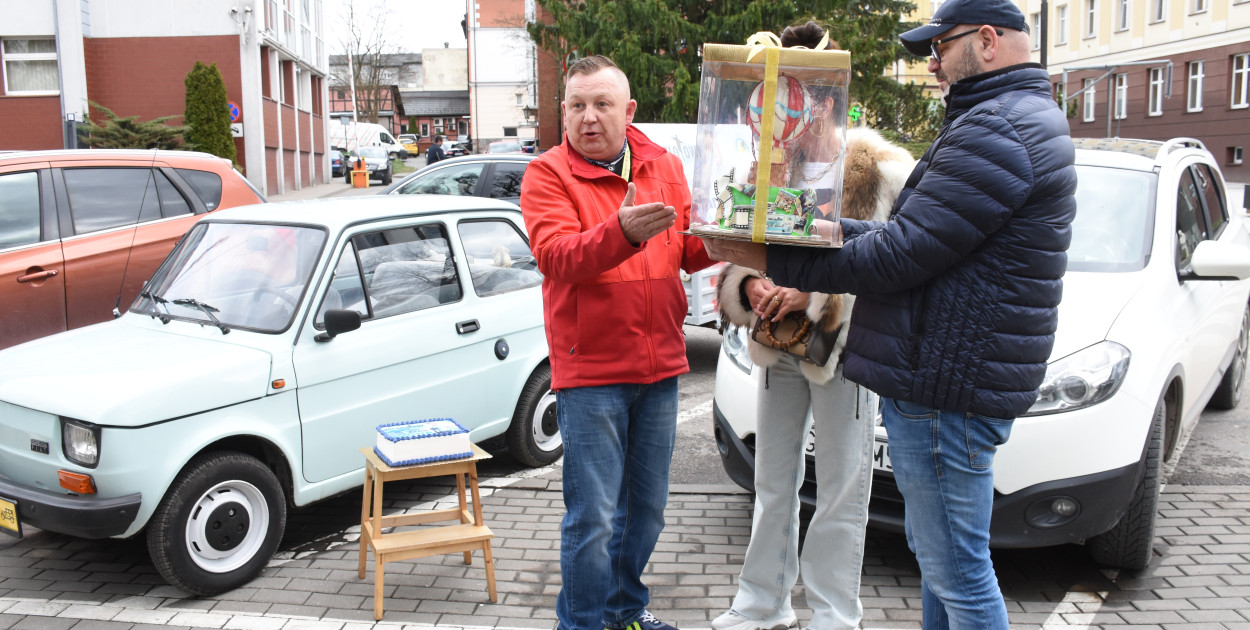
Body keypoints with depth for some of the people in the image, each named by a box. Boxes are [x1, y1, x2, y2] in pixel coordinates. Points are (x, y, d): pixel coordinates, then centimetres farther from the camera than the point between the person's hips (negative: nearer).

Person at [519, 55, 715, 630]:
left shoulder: (664, 167, 9)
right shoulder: (547, 174, -5)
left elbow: (690, 251, 7)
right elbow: (555, 256, -21)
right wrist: (621, 232, -37)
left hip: (659, 367, 5)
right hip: (590, 370, -5)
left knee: (646, 508, 17)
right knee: (594, 518, -1)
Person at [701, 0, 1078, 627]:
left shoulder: (997, 131, -17)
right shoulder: (1022, 119, 20)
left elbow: (899, 255, -21)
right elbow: (914, 239, 17)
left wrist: (773, 260, -16)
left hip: (946, 387, -11)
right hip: (940, 381, 11)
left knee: (957, 572, 1)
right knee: (935, 555, 22)